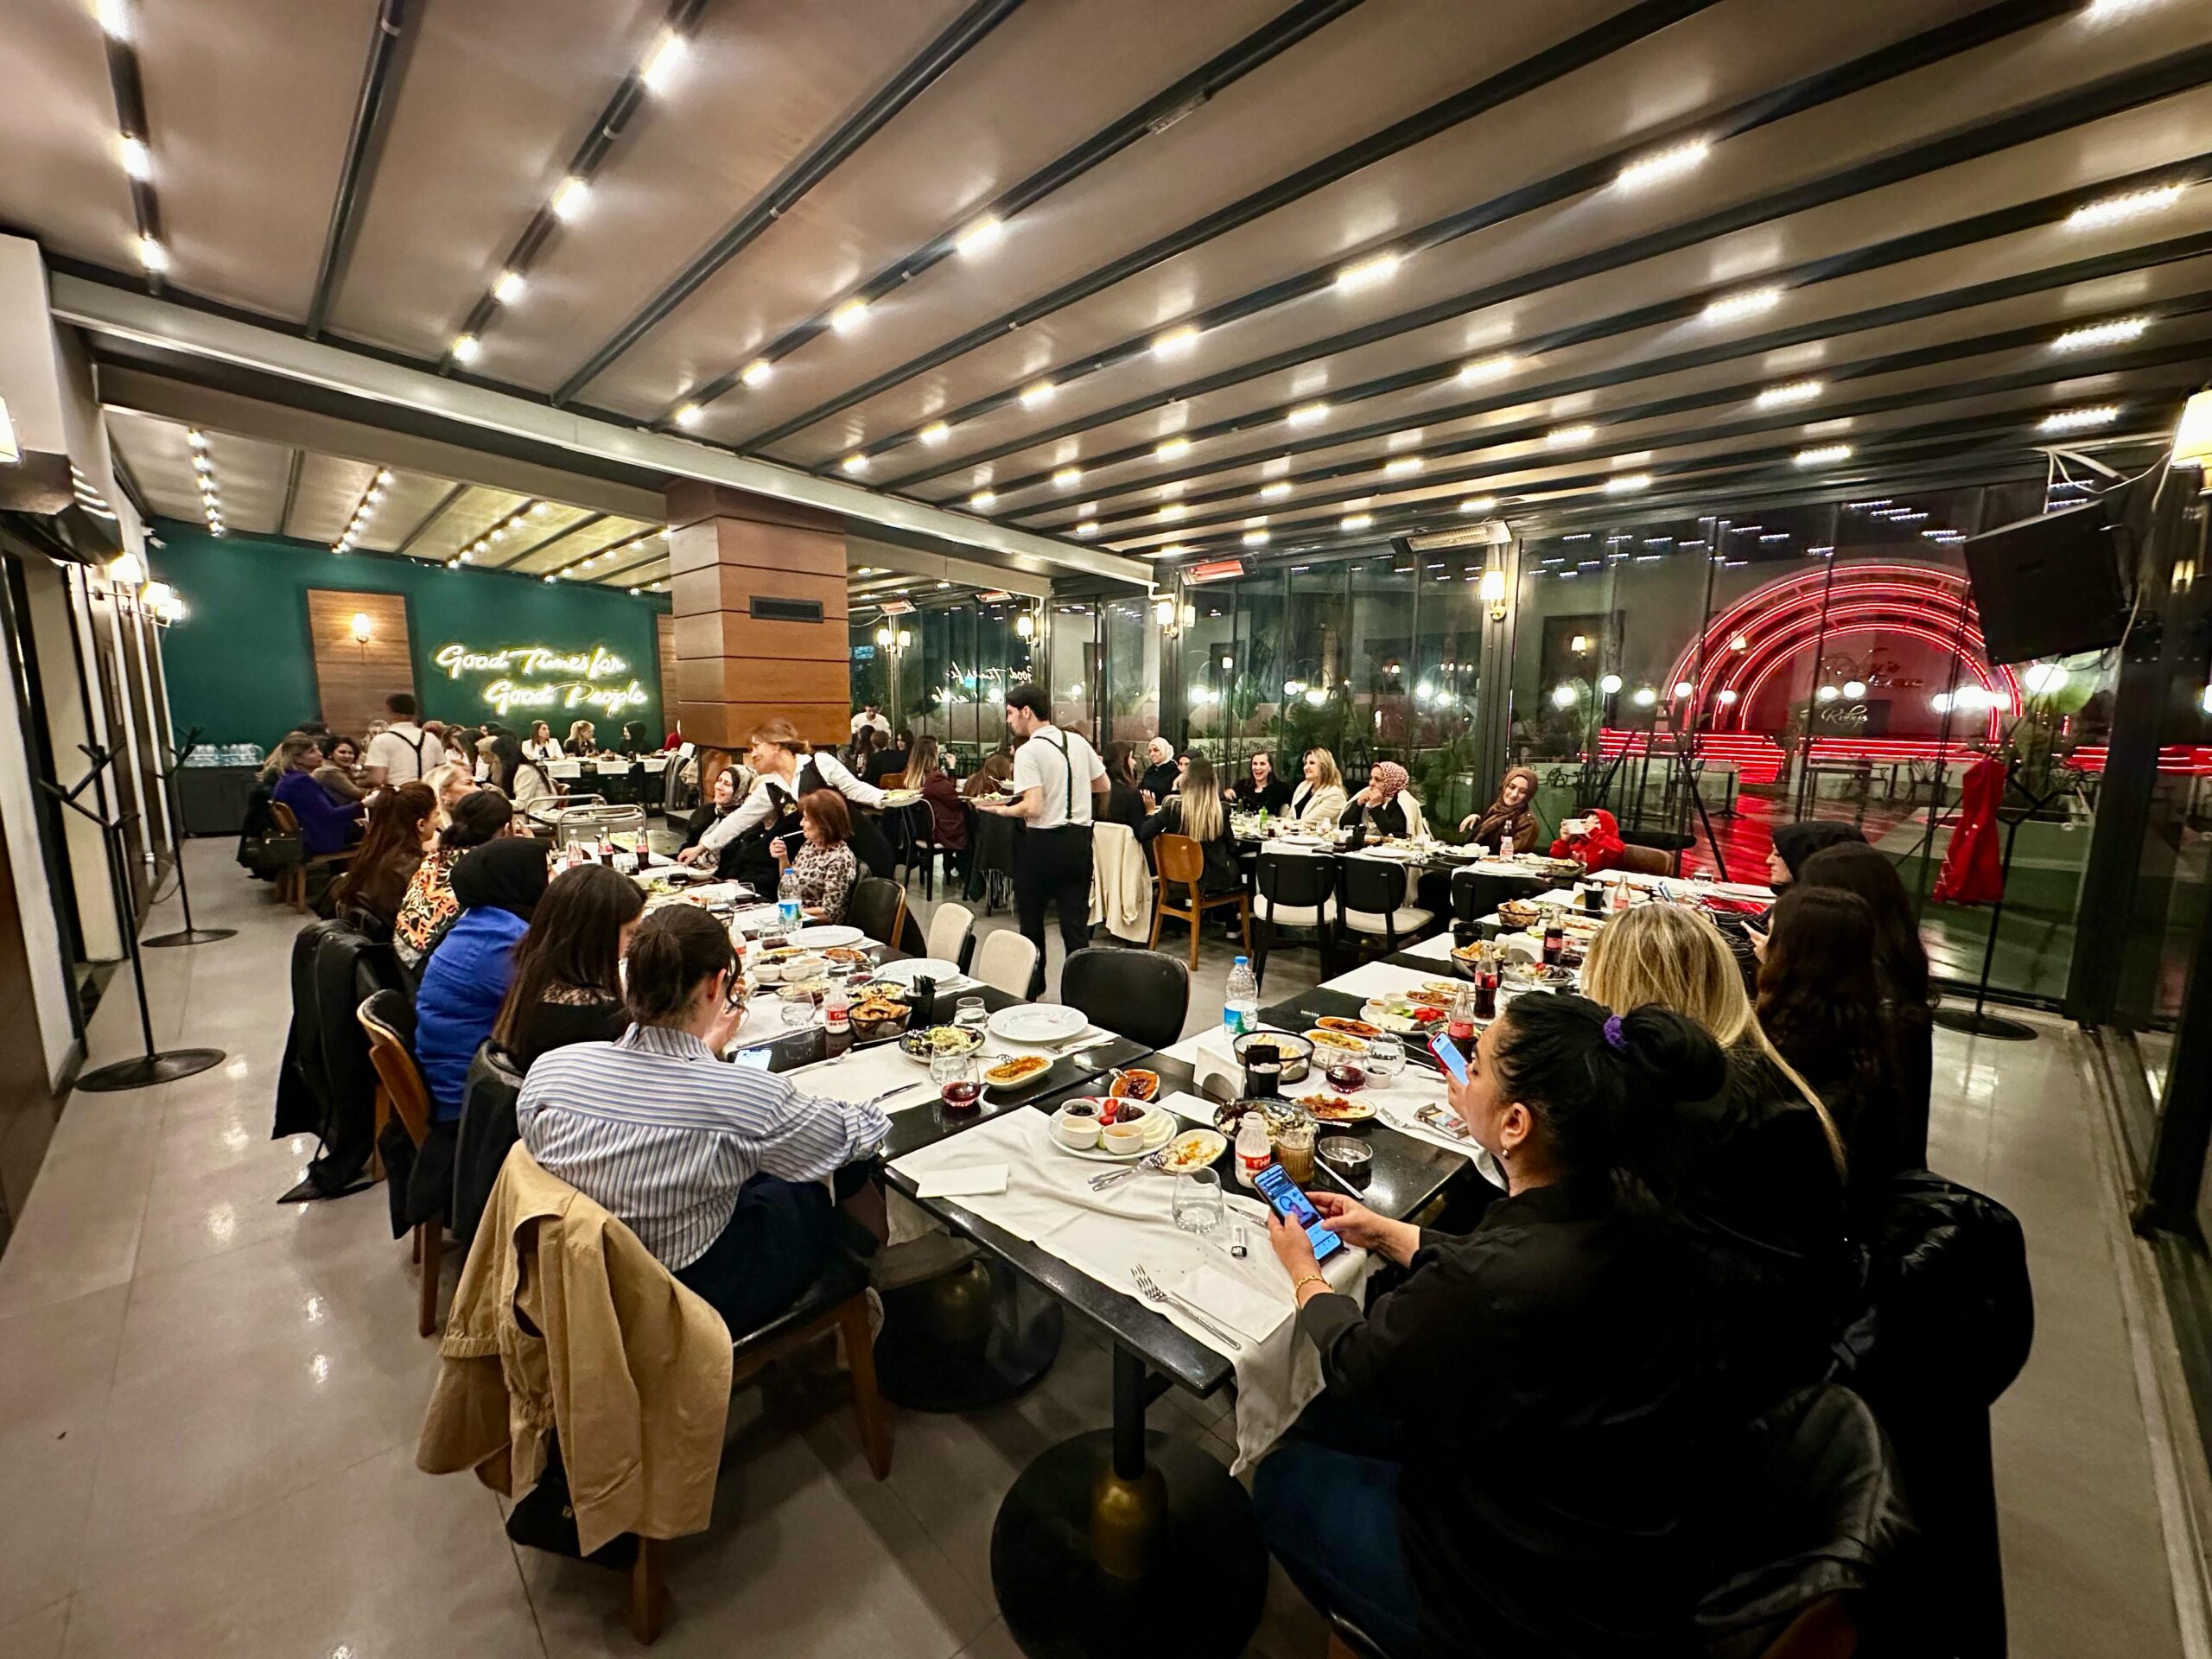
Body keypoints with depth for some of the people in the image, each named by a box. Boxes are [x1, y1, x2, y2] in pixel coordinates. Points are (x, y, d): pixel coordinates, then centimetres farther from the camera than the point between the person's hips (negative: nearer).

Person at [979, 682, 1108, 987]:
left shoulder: (1028, 751, -13)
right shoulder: (1079, 742, 5)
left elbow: (1034, 807, -21)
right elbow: (1103, 786, 14)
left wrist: (998, 809, -6)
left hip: (1042, 841, -5)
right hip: (1079, 839, 5)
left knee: (1031, 919, 15)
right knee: (1075, 921, 8)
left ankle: (1032, 985, 29)